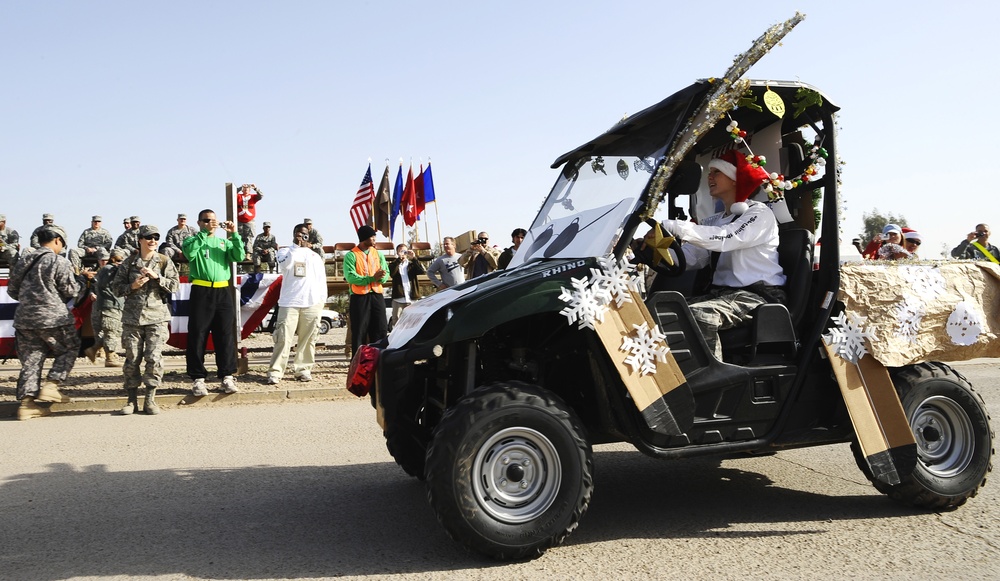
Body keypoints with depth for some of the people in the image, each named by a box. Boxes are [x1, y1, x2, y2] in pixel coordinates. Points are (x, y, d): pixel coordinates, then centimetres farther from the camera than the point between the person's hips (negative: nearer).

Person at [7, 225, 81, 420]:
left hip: (25, 319, 6)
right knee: (69, 350, 14)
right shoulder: (59, 263, -9)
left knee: (30, 360, 10)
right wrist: (78, 279, 11)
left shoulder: (23, 261, 11)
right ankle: (50, 386, 2)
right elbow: (72, 291, -9)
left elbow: (12, 291, 17)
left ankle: (27, 402, 7)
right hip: (54, 318, -6)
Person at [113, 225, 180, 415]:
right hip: (132, 317, 1)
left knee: (154, 358, -7)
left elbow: (175, 286, -1)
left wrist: (157, 277, -13)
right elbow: (116, 286, 9)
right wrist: (132, 286, -8)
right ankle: (132, 400, 14)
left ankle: (150, 400, 3)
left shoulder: (165, 261, 6)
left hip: (157, 317, -1)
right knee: (132, 359, 4)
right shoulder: (129, 262, 6)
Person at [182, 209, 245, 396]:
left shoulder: (224, 242, 16)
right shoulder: (193, 240, 9)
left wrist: (235, 235, -10)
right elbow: (189, 253, -15)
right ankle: (198, 379, 5)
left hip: (223, 292, 3)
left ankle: (227, 377, 9)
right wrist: (205, 233, -15)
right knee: (197, 336, -1)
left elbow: (239, 257, 0)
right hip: (201, 292, -2)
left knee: (225, 335, 3)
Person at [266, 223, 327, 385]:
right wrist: (296, 246, -12)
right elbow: (284, 264, -14)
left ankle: (303, 369, 11)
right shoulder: (285, 252, 10)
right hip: (289, 303, -2)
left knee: (307, 340, 3)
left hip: (312, 304, 3)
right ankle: (275, 372, -7)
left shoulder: (315, 256, 17)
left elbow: (322, 280, 15)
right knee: (283, 338, -8)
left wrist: (321, 301, 7)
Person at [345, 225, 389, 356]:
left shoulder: (378, 254, 13)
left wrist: (381, 277, -18)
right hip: (359, 297, -5)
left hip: (377, 296, 5)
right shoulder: (351, 255, -4)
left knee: (380, 330, 5)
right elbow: (350, 277, -15)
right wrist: (372, 278, -21)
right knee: (359, 332, -1)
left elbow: (386, 273, 6)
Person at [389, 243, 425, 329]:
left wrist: (414, 258, -13)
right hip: (398, 299, -1)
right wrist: (399, 259, -19)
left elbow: (423, 271, -6)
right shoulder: (394, 265, 9)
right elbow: (391, 273, -14)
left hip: (412, 299, 1)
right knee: (396, 323, 2)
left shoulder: (412, 264, 13)